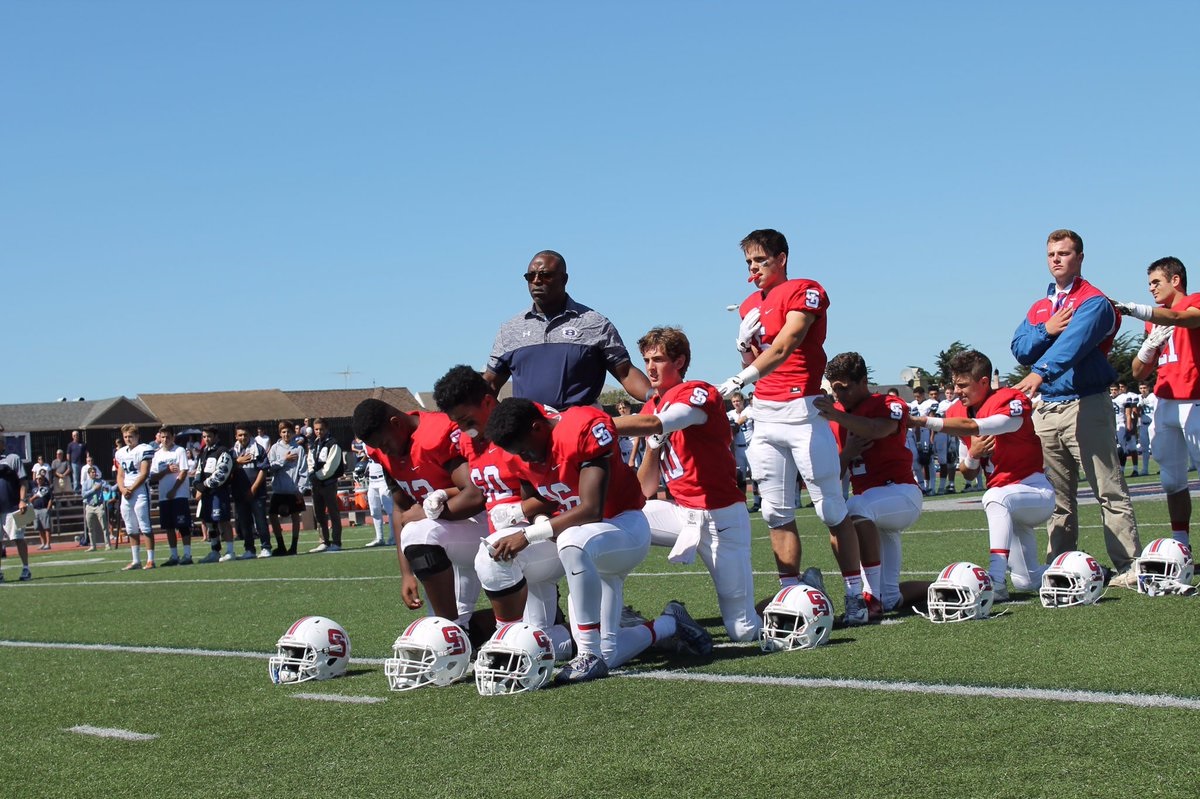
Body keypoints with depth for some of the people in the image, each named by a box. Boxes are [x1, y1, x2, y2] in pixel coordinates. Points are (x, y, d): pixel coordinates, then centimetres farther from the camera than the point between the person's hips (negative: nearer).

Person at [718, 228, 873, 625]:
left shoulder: (805, 291, -5)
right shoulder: (750, 306, 18)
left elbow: (785, 346, -19)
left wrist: (739, 379, -28)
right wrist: (744, 343, -1)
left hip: (802, 410, -7)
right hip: (765, 414, 7)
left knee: (831, 509, -4)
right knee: (777, 513, 6)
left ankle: (855, 595, 3)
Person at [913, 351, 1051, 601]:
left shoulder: (1012, 402, -20)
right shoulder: (960, 412, 3)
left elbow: (973, 427, -39)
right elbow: (968, 474, 8)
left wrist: (924, 421, -45)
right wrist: (972, 455, -15)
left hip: (1037, 492, -8)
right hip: (1008, 501, 8)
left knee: (996, 498, -40)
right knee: (1027, 582, 13)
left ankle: (996, 582, -45)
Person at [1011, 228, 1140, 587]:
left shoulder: (1094, 301, -4)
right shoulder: (1038, 308, 19)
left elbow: (1074, 342, -22)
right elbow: (1019, 349, 8)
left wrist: (1040, 373, -37)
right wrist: (1046, 330, -10)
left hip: (1086, 406, -7)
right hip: (1047, 409, 7)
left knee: (1110, 492, -7)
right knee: (1058, 499, 10)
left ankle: (1129, 567, -7)